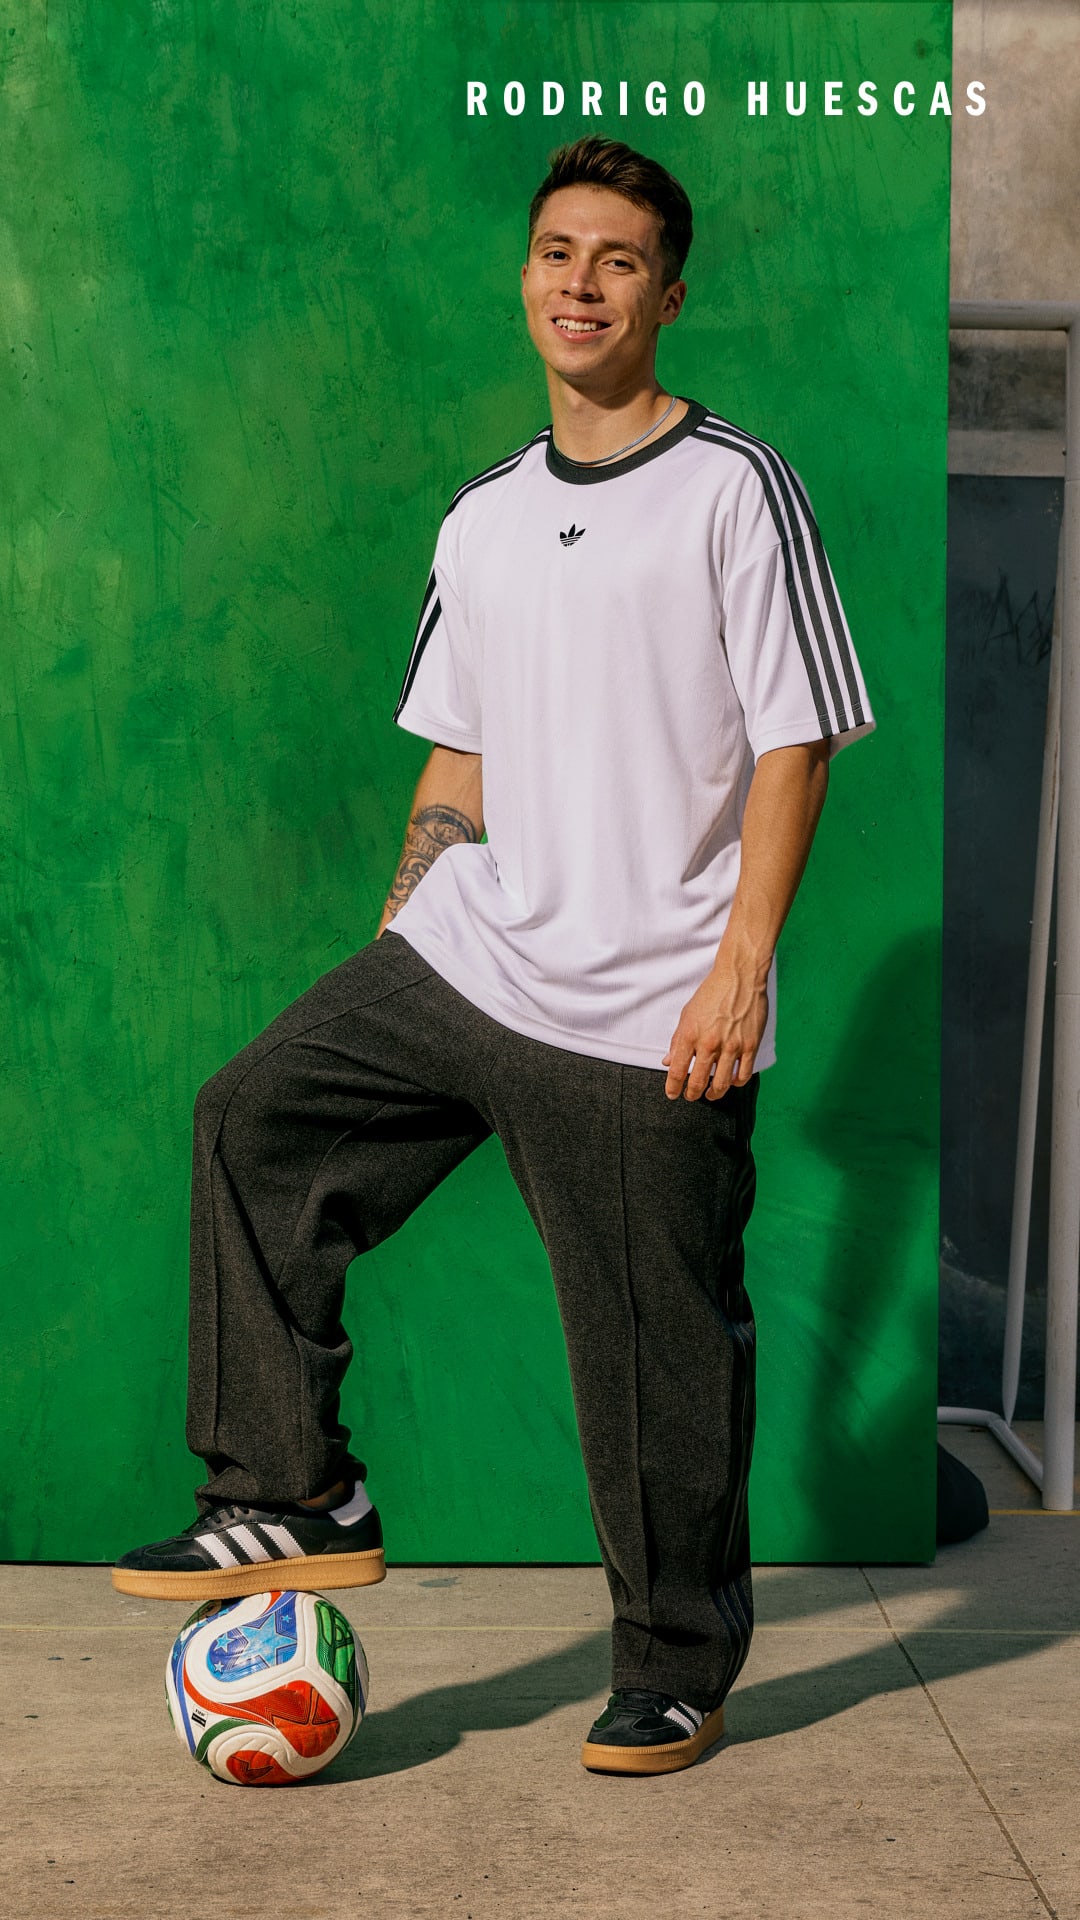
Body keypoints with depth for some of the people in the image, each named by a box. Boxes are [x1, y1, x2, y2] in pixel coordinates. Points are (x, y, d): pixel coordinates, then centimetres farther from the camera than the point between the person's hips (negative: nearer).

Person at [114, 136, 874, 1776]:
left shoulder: (736, 490, -5)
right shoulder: (481, 521, 13)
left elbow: (794, 743, -9)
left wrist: (739, 965, -16)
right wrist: (393, 950, 15)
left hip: (651, 1011, -6)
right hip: (466, 961, 6)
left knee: (660, 1352, 0)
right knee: (255, 1123, -2)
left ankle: (677, 1671, 18)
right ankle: (296, 1500, 7)